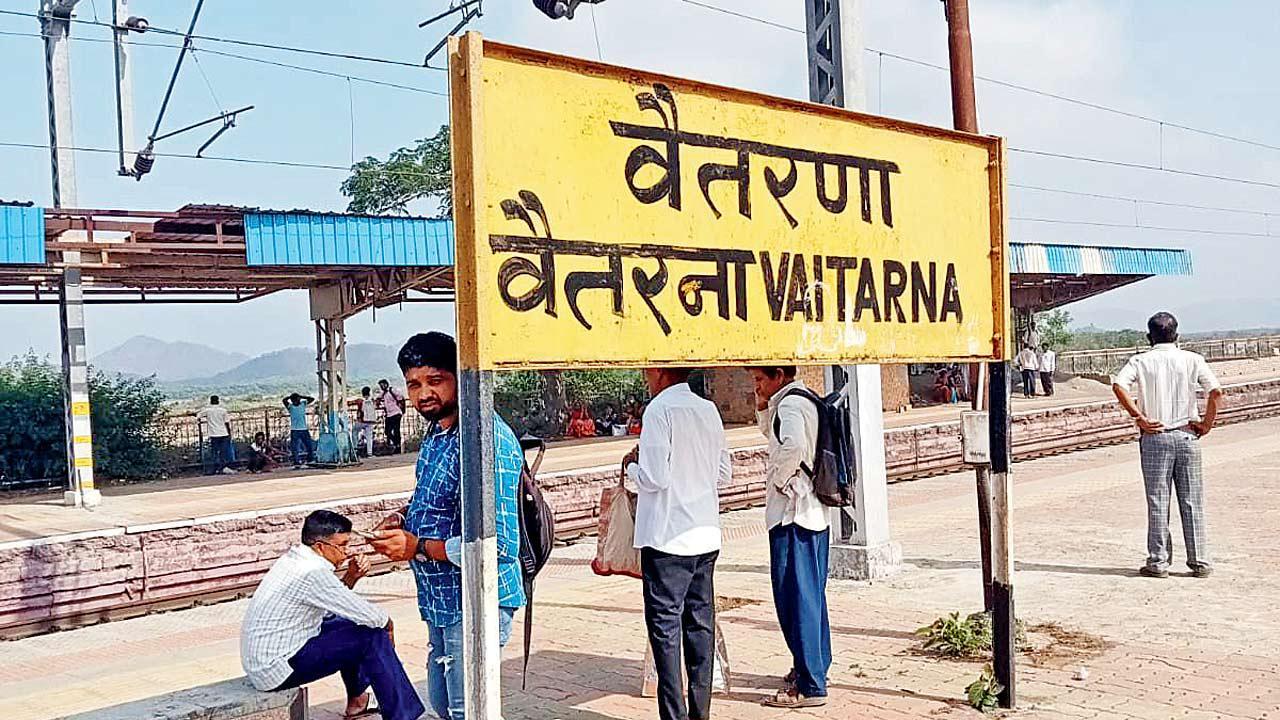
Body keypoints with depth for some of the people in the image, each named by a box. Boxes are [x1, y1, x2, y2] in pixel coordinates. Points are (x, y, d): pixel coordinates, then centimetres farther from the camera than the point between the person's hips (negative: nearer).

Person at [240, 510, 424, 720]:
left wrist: (351, 577, 0)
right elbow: (368, 615, -18)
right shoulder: (312, 572, -23)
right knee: (374, 637, -10)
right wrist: (387, 623, 3)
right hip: (276, 670, -10)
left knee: (347, 623, 25)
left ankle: (356, 702, 36)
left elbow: (335, 603, 16)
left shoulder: (293, 558, 5)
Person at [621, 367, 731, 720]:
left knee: (665, 625, 1)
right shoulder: (708, 409, 9)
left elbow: (654, 478, -17)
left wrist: (631, 466, 1)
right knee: (701, 623, 11)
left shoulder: (659, 410, -12)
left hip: (667, 537, -7)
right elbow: (724, 473, 14)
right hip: (706, 535, 7)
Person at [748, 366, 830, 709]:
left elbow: (792, 445, -35)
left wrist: (778, 481, -19)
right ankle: (814, 667, 30)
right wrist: (763, 407, 12)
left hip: (792, 513, -10)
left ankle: (810, 686, -4)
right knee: (811, 594, 18)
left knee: (795, 596, -7)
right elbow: (770, 432, 31)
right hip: (814, 511, 11)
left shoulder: (790, 405, -15)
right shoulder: (805, 400, 15)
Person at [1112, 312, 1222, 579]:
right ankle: (1199, 561, 12)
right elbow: (1216, 390, -11)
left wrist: (1139, 417, -12)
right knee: (1192, 502, 7)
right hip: (1187, 436, 1)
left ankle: (1158, 562, 6)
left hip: (1155, 437, -1)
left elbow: (1118, 385, -18)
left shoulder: (1140, 361, 0)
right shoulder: (1192, 359, 2)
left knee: (1157, 502, 3)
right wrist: (1207, 423, -1)